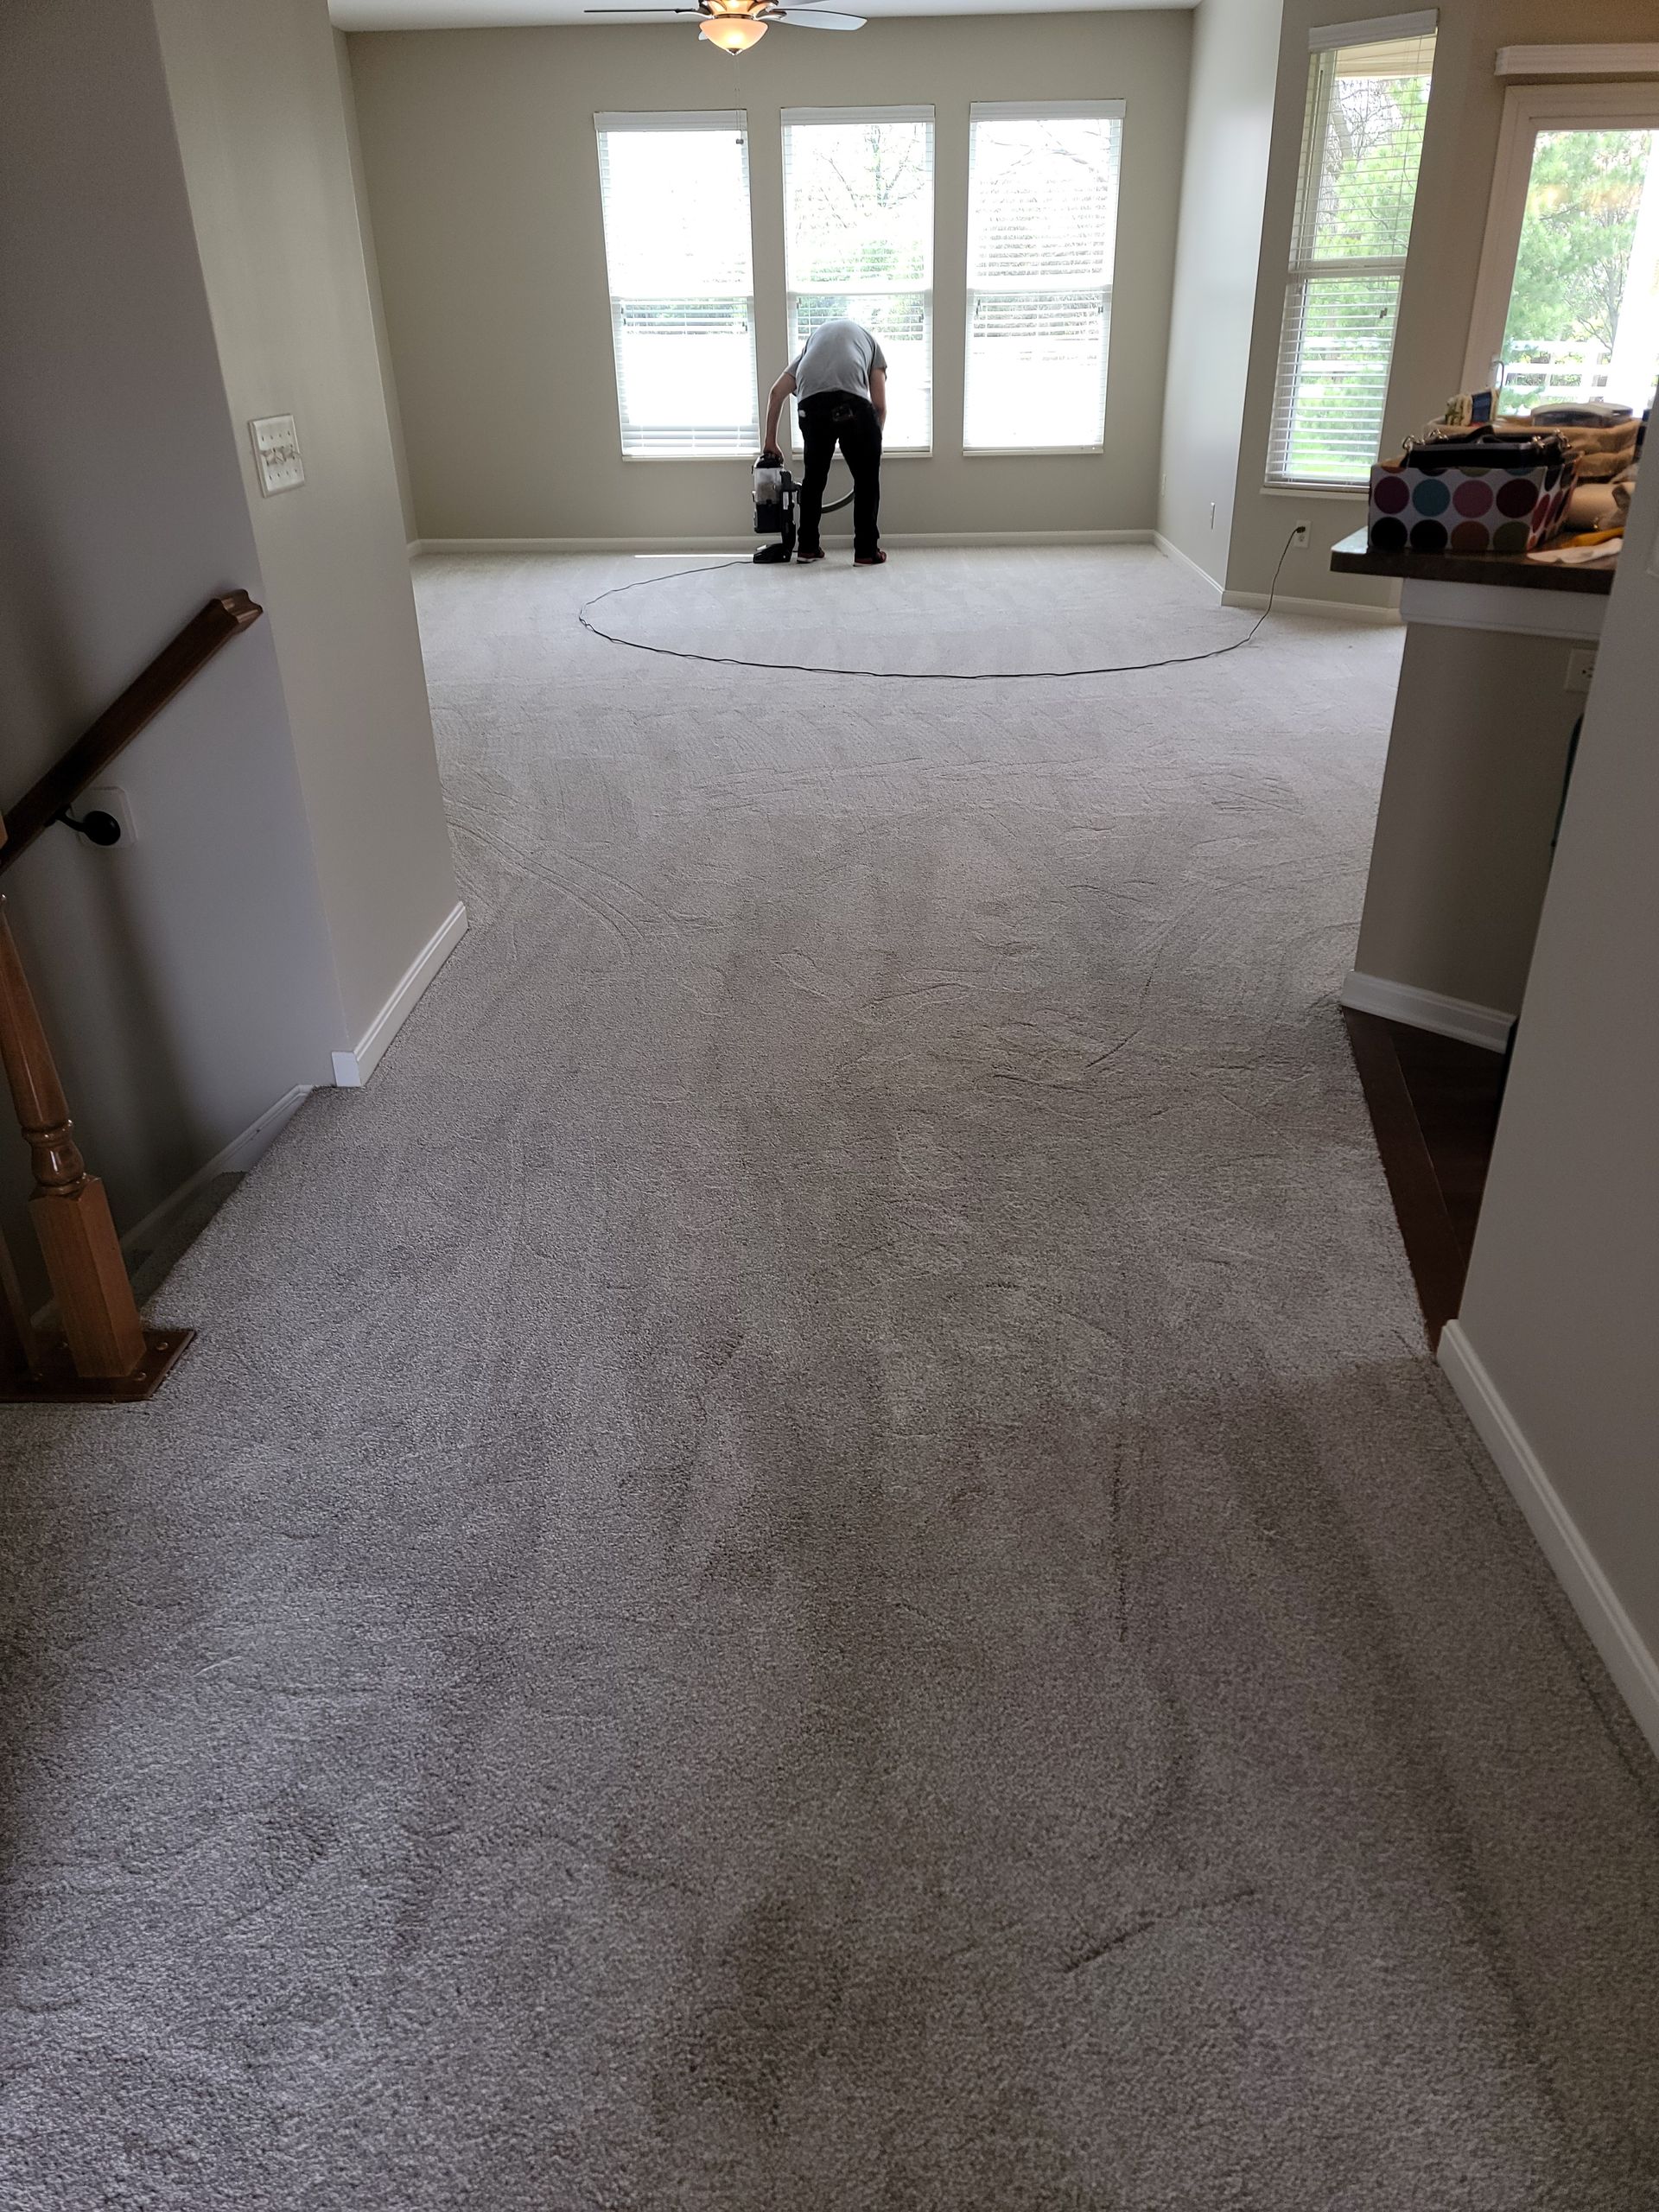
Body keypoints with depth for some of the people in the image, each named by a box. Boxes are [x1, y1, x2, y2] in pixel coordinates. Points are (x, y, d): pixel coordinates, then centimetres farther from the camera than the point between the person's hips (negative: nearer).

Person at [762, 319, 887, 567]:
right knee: (867, 480, 11)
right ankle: (866, 552, 11)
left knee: (813, 477, 21)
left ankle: (807, 547, 26)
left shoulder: (814, 338, 37)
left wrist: (771, 442, 31)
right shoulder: (868, 340, 30)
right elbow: (880, 405, 17)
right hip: (852, 402, -3)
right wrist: (872, 439, 31)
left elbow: (777, 393, 27)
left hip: (811, 405, 3)